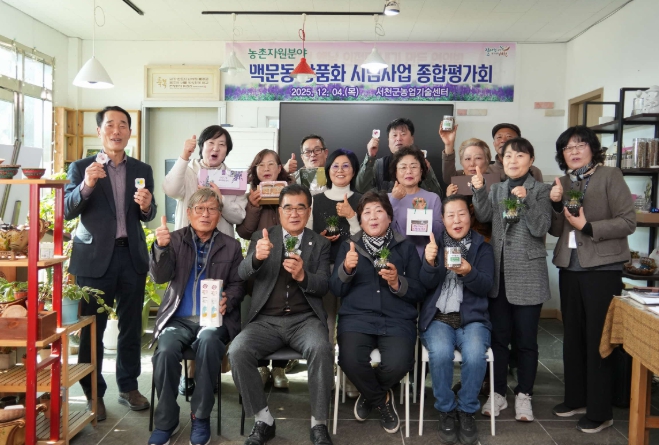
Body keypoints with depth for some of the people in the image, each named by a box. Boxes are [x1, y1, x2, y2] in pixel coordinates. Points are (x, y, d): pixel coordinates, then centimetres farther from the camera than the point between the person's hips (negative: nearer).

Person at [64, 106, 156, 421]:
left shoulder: (142, 170, 9)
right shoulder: (81, 167, 2)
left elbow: (147, 217, 6)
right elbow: (67, 211, -7)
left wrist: (147, 205, -18)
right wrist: (87, 185, -23)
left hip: (132, 256, 3)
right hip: (94, 258, -2)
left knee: (131, 326, 10)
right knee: (91, 328, 3)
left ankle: (129, 387, 24)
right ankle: (94, 393, 17)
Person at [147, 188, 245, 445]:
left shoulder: (231, 246, 10)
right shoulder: (175, 239, 9)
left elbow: (237, 284, 9)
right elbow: (160, 277, -4)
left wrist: (227, 301, -14)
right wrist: (161, 247, -23)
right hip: (178, 318, 1)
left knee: (208, 341, -34)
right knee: (166, 350, -29)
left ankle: (201, 417, -16)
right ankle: (166, 421, -8)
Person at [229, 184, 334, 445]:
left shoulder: (320, 244, 10)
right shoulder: (261, 237, 10)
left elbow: (323, 286, 1)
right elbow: (243, 274, -5)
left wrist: (302, 276, -22)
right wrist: (256, 257, -29)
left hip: (305, 319, -1)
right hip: (266, 320, 1)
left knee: (322, 349, -32)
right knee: (237, 351, -26)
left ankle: (319, 423, -13)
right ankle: (263, 420, -7)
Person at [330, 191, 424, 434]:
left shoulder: (406, 247, 10)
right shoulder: (348, 246, 12)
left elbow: (419, 292, 6)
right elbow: (336, 289, 7)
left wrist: (397, 283, -13)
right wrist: (346, 268, -13)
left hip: (397, 320, 0)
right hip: (357, 317, 1)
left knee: (398, 363, -29)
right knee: (351, 360, -29)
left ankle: (370, 394, 9)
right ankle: (382, 400, 6)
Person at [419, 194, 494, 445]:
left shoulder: (483, 247, 12)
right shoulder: (435, 245, 13)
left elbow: (486, 287, -1)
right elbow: (426, 284, -1)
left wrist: (468, 272, -22)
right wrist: (430, 263, -23)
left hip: (472, 318, 0)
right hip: (438, 317, 0)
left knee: (475, 355, -31)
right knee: (440, 353, -31)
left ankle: (467, 411, -6)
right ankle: (446, 411, -7)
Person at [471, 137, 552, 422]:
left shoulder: (541, 190, -1)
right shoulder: (496, 190, 10)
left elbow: (540, 229, -11)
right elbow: (483, 217, -6)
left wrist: (526, 200, -23)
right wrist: (478, 190, -20)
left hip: (528, 275, -3)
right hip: (498, 273, 3)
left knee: (526, 339, 5)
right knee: (498, 337, 10)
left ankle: (523, 395, 19)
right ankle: (498, 393, 22)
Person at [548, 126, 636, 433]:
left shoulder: (610, 176, -6)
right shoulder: (562, 183, 11)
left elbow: (628, 222, -11)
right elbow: (556, 230, 8)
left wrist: (589, 227, -20)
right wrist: (556, 204, -8)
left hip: (602, 269, -6)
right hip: (569, 268, 6)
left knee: (597, 339, -2)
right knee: (573, 336, 14)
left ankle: (600, 412, 10)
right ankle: (575, 399, 29)